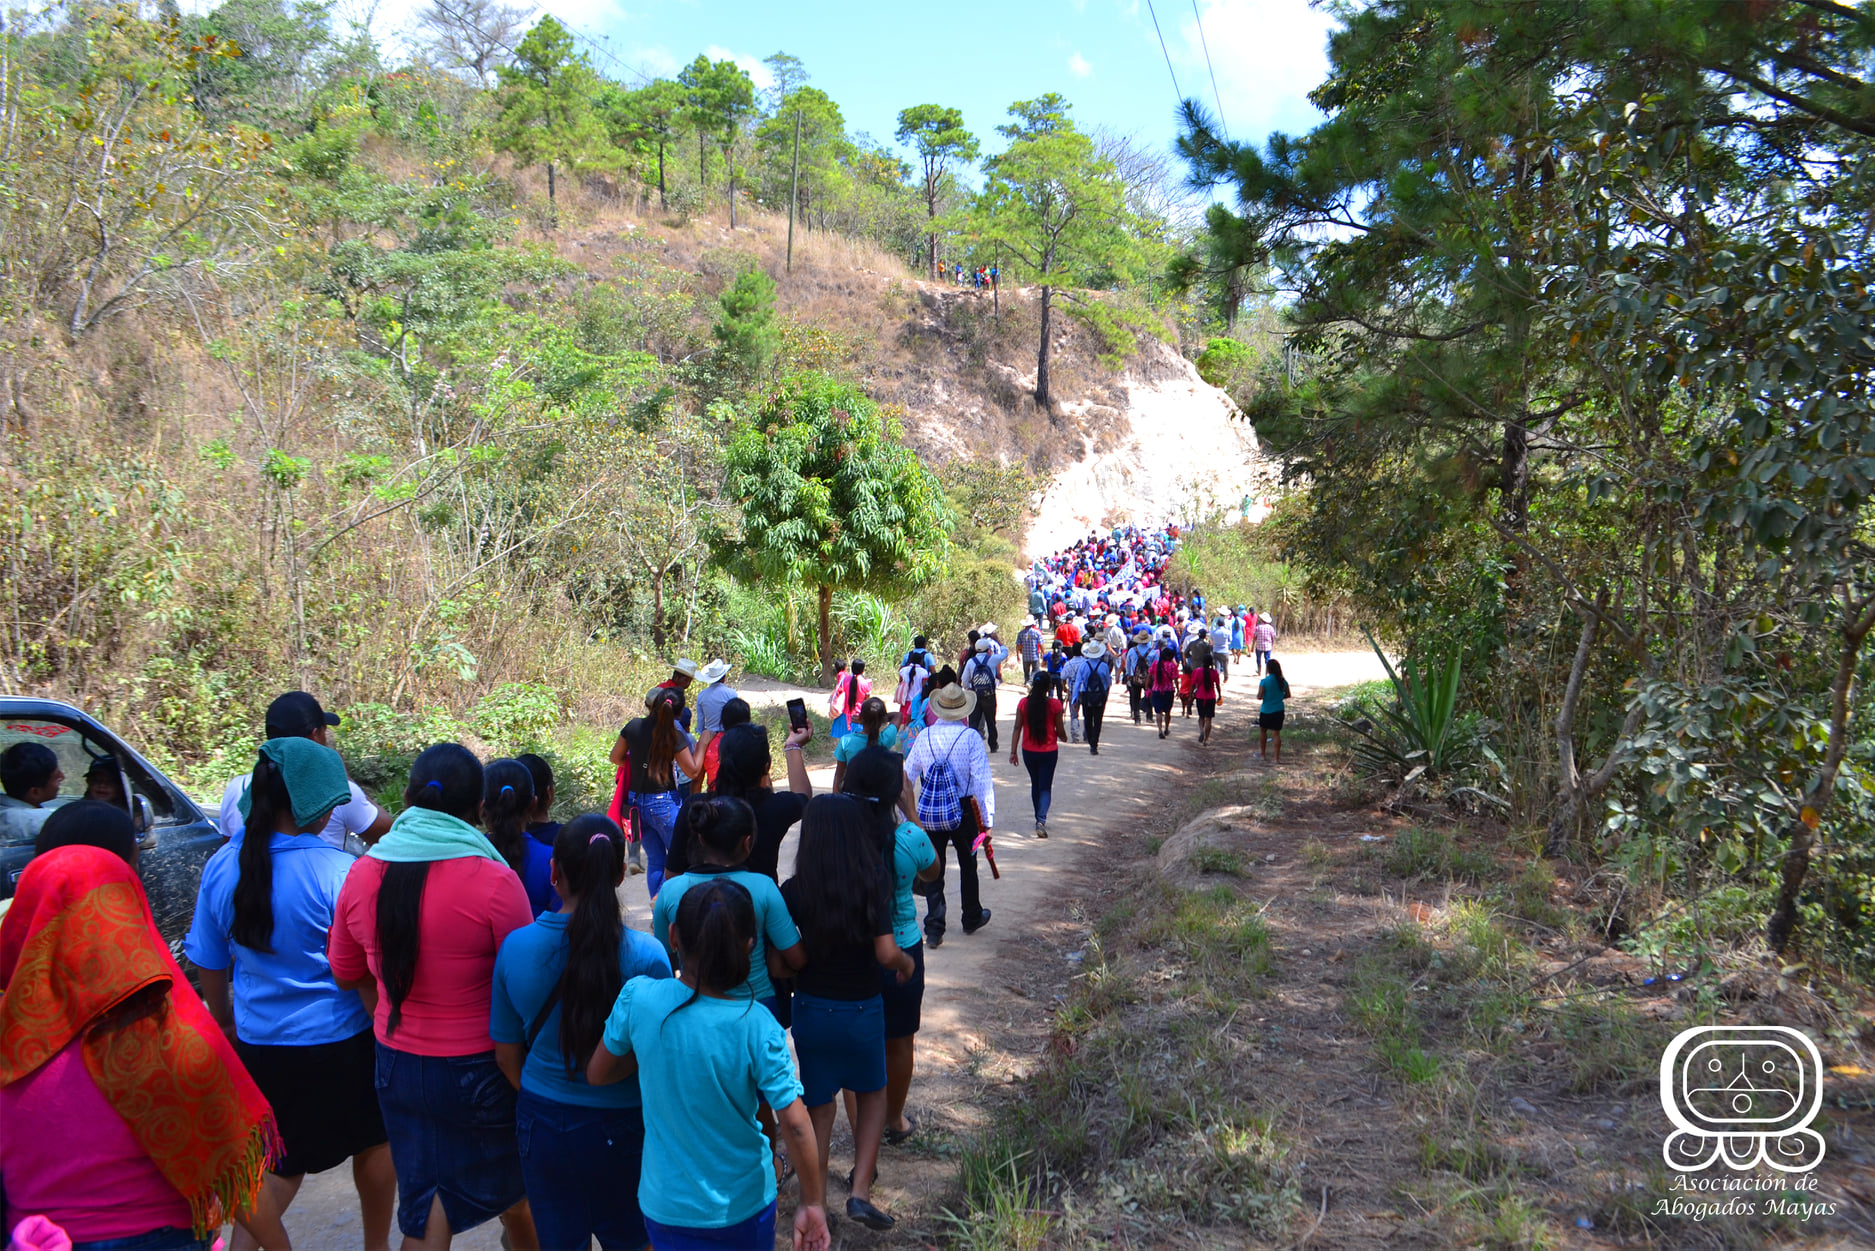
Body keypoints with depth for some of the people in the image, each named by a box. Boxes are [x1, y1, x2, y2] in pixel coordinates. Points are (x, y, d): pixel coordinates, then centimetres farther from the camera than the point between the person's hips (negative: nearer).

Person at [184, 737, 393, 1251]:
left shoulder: (222, 867, -6)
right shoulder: (338, 872, -23)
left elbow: (209, 965, 5)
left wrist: (226, 1023, 21)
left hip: (259, 1042, 4)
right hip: (339, 1041, -4)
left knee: (279, 1160, 21)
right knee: (374, 1142, 20)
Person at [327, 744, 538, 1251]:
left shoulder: (362, 873, -7)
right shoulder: (495, 882, -22)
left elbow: (346, 972, 8)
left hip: (398, 1062, 4)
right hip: (477, 1070, -4)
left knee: (424, 1208, 19)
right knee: (511, 1189, 22)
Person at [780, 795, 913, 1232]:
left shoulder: (794, 891, -12)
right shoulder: (873, 881, -17)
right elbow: (886, 952, -20)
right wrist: (907, 963, 1)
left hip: (810, 1009, 1)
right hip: (861, 1009, -1)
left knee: (818, 1107, 17)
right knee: (872, 1095, 23)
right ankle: (860, 1191, 14)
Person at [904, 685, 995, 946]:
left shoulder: (924, 736, -3)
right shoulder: (970, 737, -13)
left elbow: (907, 776, 2)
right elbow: (983, 780, -15)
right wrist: (987, 818, -10)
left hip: (930, 813, 2)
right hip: (963, 811, -2)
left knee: (933, 869, 8)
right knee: (967, 864, 18)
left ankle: (934, 930, 6)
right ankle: (972, 918, 36)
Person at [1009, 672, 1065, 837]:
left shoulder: (1023, 703, -6)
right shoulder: (1055, 704, -11)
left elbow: (1017, 728, -6)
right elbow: (1060, 731, -5)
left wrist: (1013, 751, -2)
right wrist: (1063, 737, 18)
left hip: (1028, 751, 2)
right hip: (1049, 752, -2)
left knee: (1035, 784, 20)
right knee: (1045, 787, 3)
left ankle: (1039, 819, 30)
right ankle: (1041, 819, -18)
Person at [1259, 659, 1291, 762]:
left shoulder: (1264, 681, -15)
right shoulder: (1283, 681, -3)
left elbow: (1259, 696, -14)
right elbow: (1288, 695, 6)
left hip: (1266, 711, -2)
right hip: (1278, 710, 2)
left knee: (1263, 731, 18)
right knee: (1277, 733, 4)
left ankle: (1263, 754, 28)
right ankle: (1277, 758, 1)